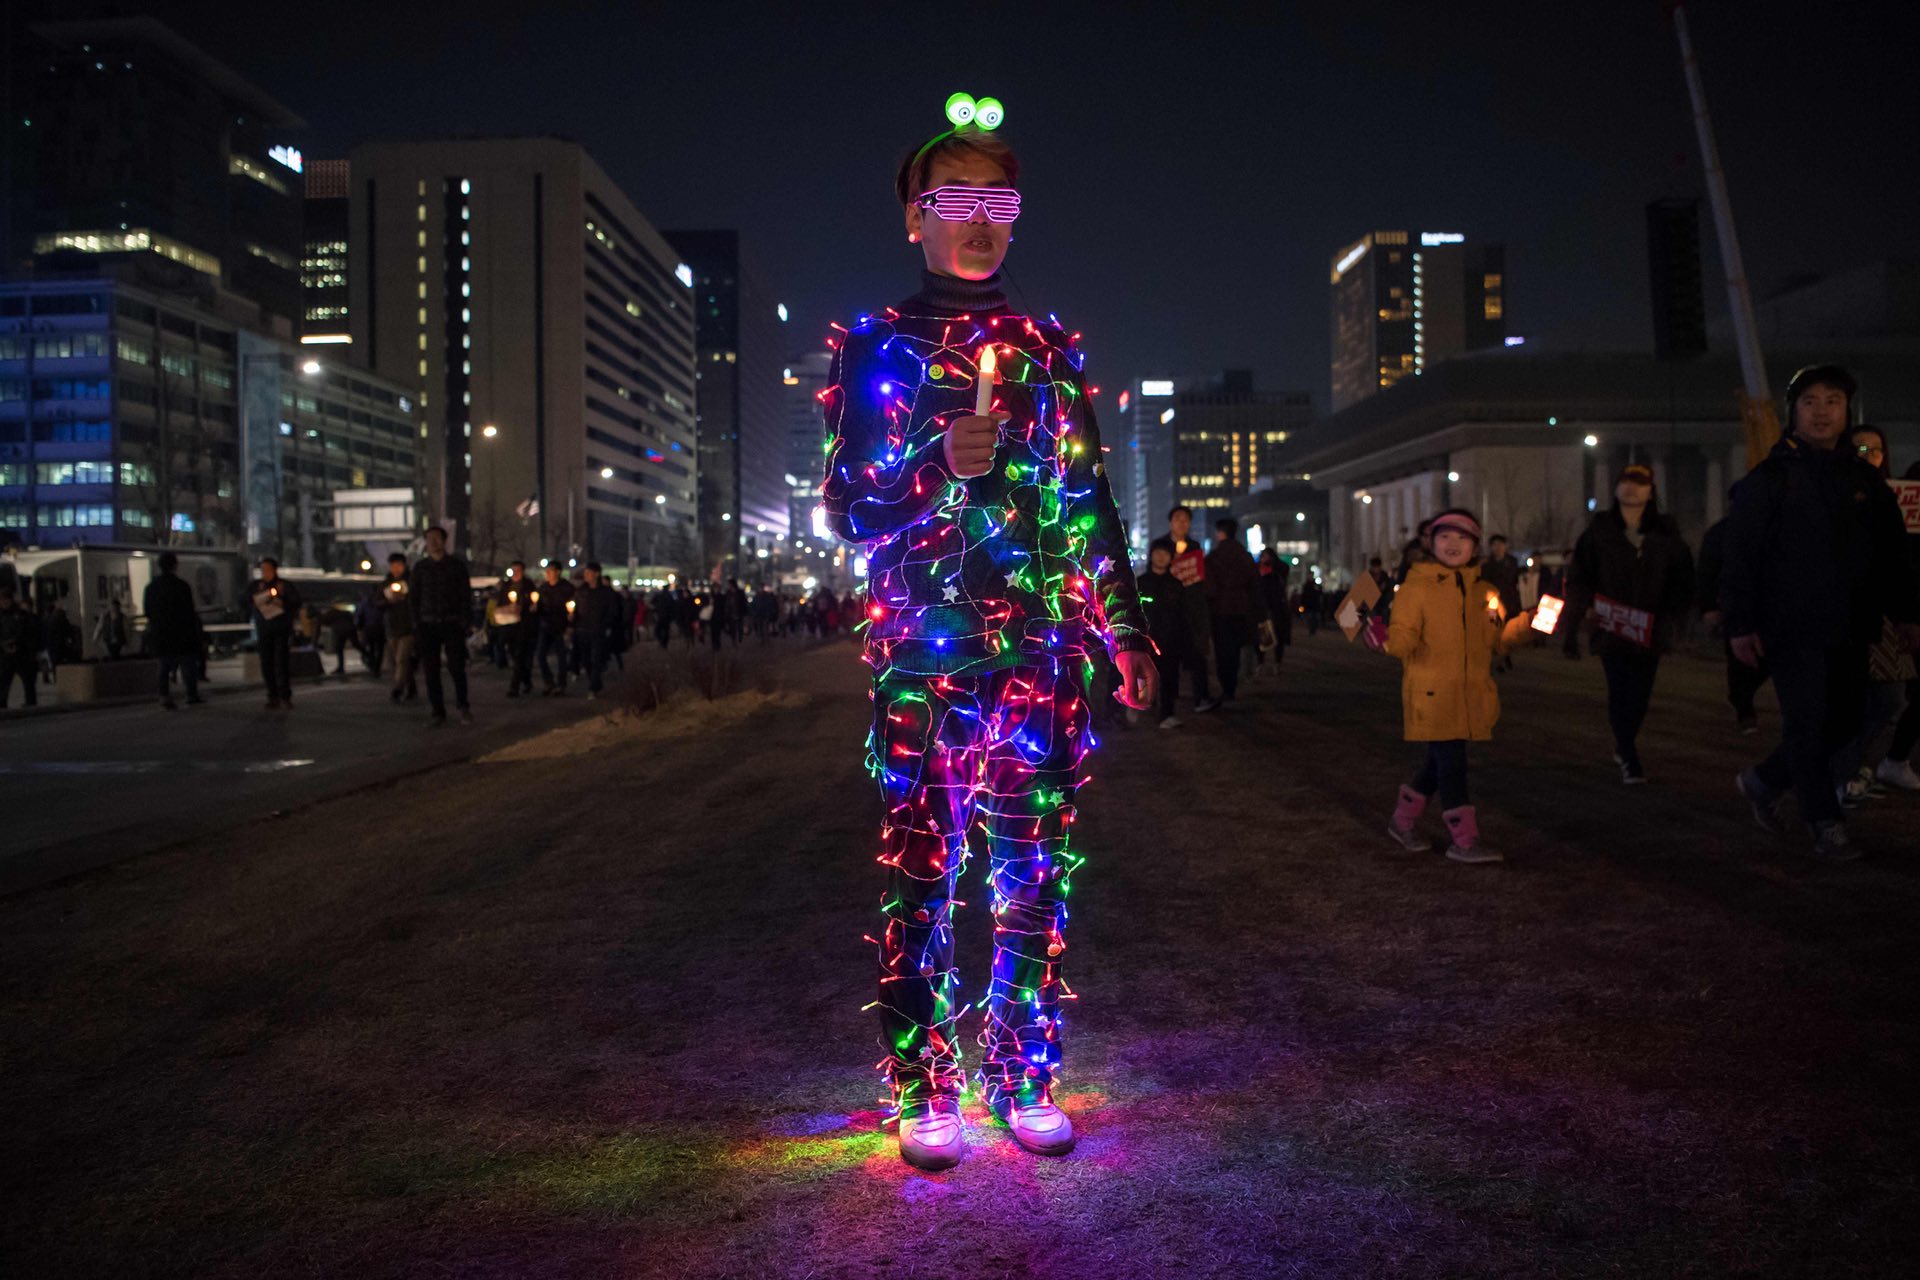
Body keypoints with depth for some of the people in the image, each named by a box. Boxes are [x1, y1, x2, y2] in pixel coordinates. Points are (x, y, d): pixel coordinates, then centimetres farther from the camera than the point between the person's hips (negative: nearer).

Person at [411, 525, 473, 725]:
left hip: (452, 623, -2)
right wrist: (416, 624, 0)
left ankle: (462, 706, 4)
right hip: (428, 624, 2)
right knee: (431, 671, 1)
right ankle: (437, 712, 7)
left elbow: (466, 595, 4)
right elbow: (412, 597, 10)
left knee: (457, 667, -11)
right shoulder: (420, 567, 9)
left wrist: (467, 622, -5)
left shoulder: (456, 565, 5)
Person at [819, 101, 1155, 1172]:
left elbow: (1092, 503, 14)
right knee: (923, 872, 1)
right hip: (922, 659, -2)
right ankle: (925, 1090, 13)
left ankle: (1026, 1077, 18)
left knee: (1034, 872, 5)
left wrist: (1126, 631, 10)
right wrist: (940, 467, -18)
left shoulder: (1048, 351, 14)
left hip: (1042, 657, 3)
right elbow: (848, 506, 0)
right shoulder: (880, 349, 5)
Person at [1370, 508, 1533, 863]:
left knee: (1442, 761, 14)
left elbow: (1494, 640, 17)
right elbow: (1405, 638, -11)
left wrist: (1524, 624, 3)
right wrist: (1387, 639, -32)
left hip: (1470, 695, 6)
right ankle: (1464, 839, 1)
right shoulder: (1416, 586, -5)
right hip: (1432, 694, -6)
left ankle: (1403, 820, 31)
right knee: (1451, 762, -7)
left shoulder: (1480, 590, 13)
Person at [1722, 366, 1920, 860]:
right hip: (1793, 629, -5)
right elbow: (1740, 556, -6)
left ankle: (1763, 781, 28)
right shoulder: (1769, 479, -3)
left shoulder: (1864, 480, 12)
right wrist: (1741, 624, -11)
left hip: (1848, 632, 6)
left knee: (1843, 722, 9)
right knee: (1808, 724, -4)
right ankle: (1827, 827, 4)